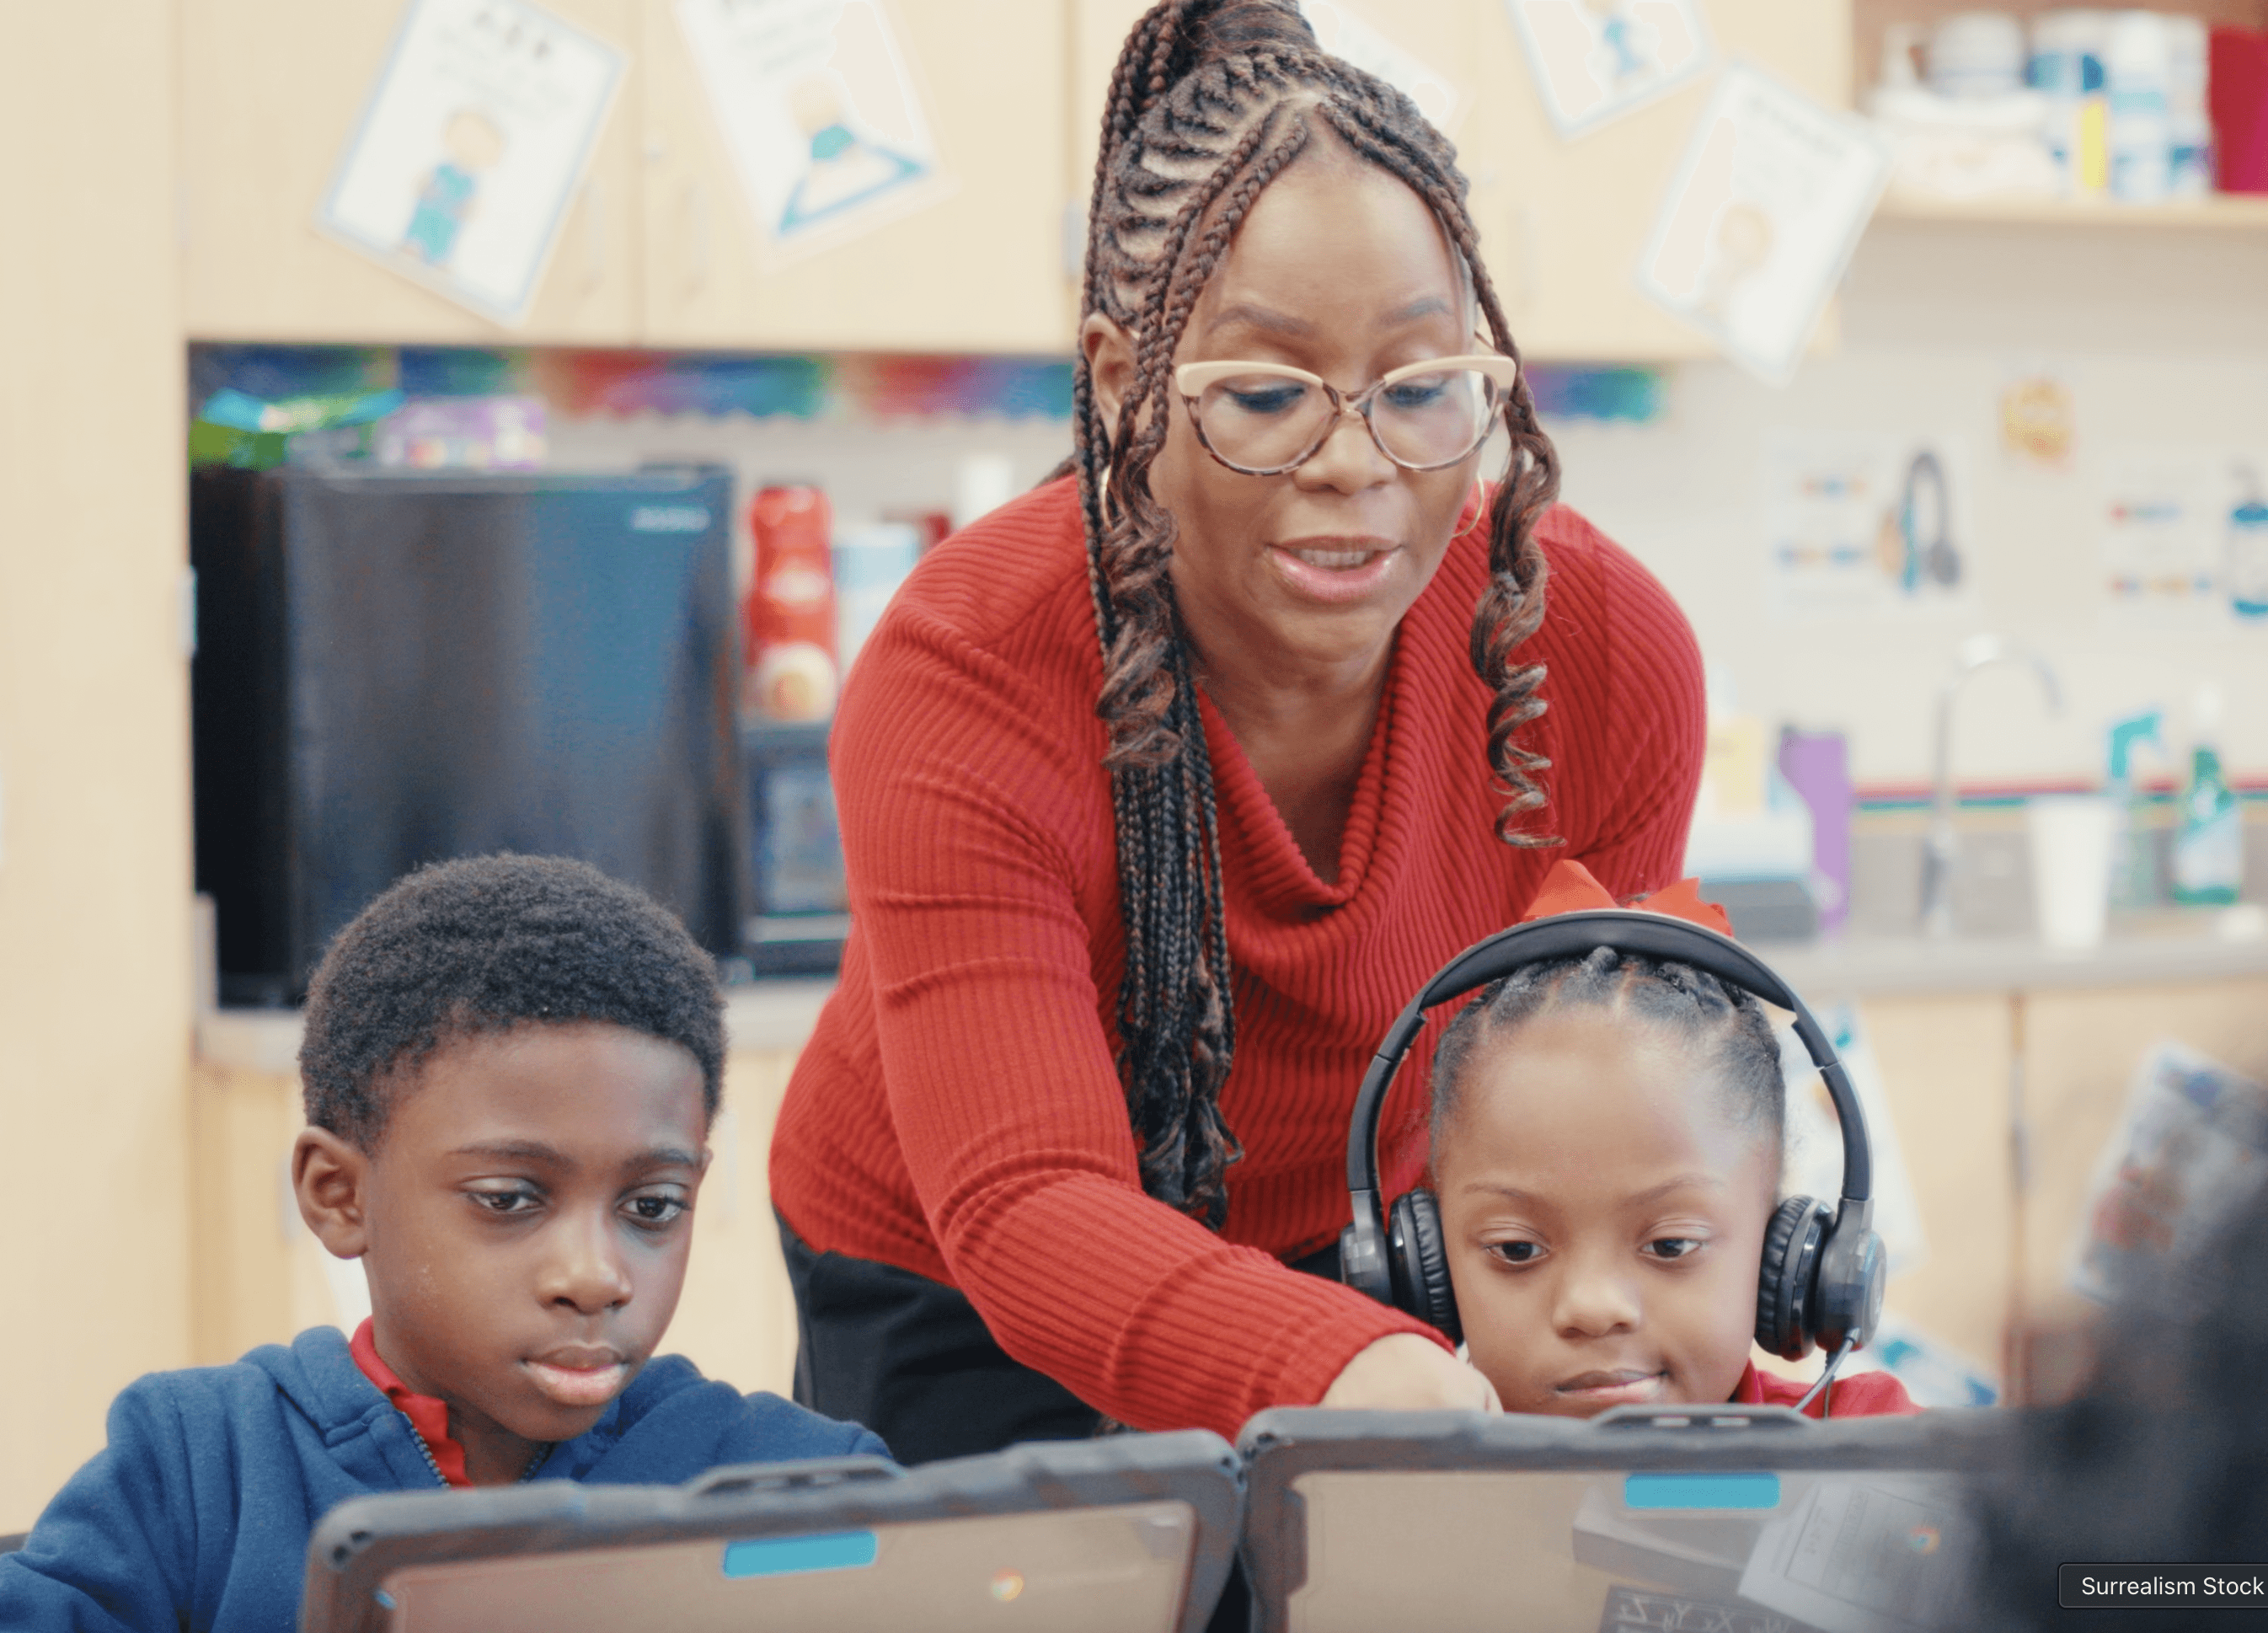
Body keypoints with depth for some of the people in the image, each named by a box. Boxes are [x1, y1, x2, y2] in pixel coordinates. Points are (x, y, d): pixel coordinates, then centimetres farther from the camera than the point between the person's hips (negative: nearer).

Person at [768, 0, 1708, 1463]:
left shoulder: (1604, 655, -21)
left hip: (1376, 1262, 3)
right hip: (963, 1303, -2)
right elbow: (1023, 1205, -42)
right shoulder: (961, 678, -31)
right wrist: (1337, 1371, -61)